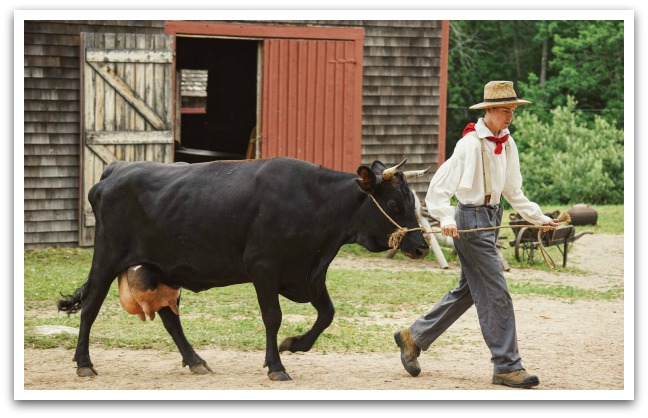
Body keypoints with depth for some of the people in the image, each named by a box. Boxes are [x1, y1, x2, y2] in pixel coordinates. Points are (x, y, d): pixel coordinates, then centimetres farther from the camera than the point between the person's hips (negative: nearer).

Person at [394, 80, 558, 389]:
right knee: (496, 293, -7)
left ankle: (414, 337, 28)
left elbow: (513, 192, 18)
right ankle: (507, 366, -2)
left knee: (468, 291, 16)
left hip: (492, 218, 9)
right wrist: (446, 219, -35)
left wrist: (539, 218, 13)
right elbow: (440, 187, -20)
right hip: (471, 220, -9)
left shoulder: (507, 143, 9)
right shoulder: (471, 143, -16)